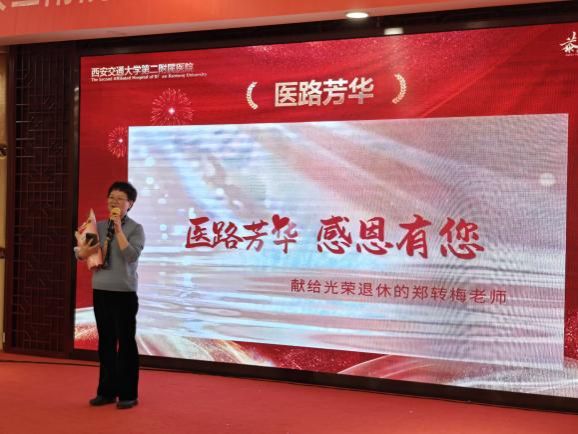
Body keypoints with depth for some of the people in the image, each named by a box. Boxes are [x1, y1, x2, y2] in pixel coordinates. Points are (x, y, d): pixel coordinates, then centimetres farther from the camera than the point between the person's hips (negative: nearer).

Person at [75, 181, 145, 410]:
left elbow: (132, 256, -19)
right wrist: (83, 251, -13)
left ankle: (128, 394, 10)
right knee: (105, 342, 11)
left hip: (124, 293, -5)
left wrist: (118, 229, -20)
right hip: (100, 291, 5)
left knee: (126, 342, 1)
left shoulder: (135, 229, -5)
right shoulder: (99, 226, 8)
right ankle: (107, 391, 21)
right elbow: (80, 251, 10)